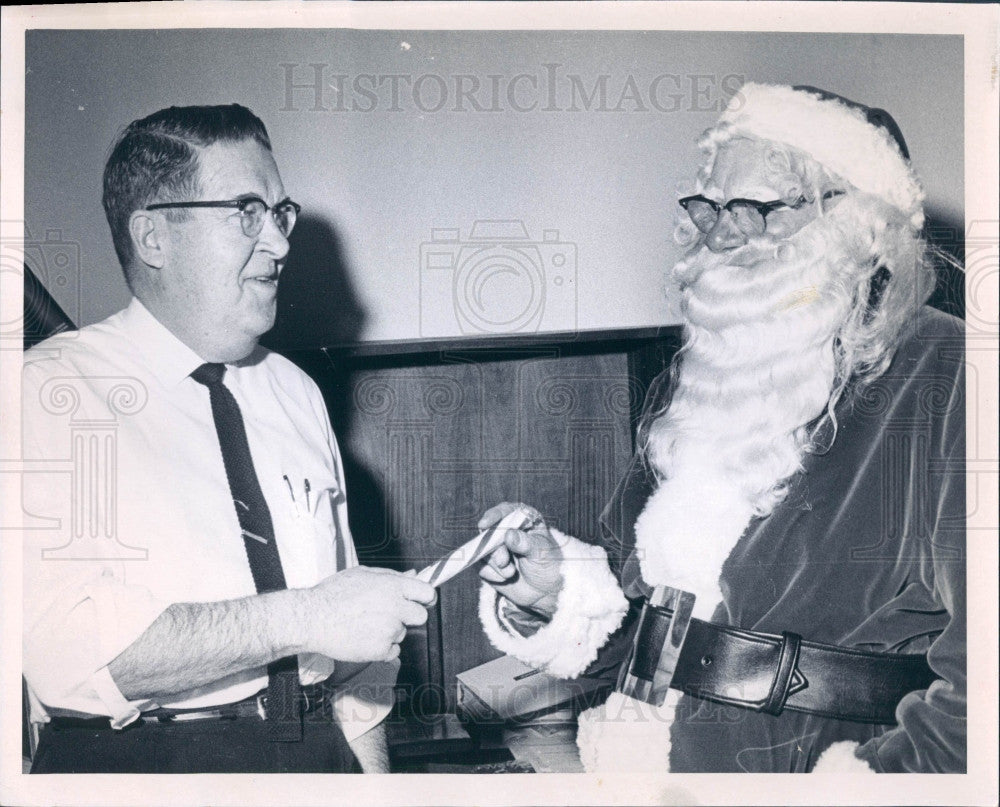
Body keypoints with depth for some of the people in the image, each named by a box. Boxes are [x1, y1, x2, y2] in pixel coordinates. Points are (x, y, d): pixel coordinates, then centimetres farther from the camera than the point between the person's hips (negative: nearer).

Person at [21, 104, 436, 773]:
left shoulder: (296, 394, 8)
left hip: (319, 755, 5)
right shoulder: (56, 391, -11)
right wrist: (305, 618, -24)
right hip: (135, 765, -5)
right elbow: (67, 645, -24)